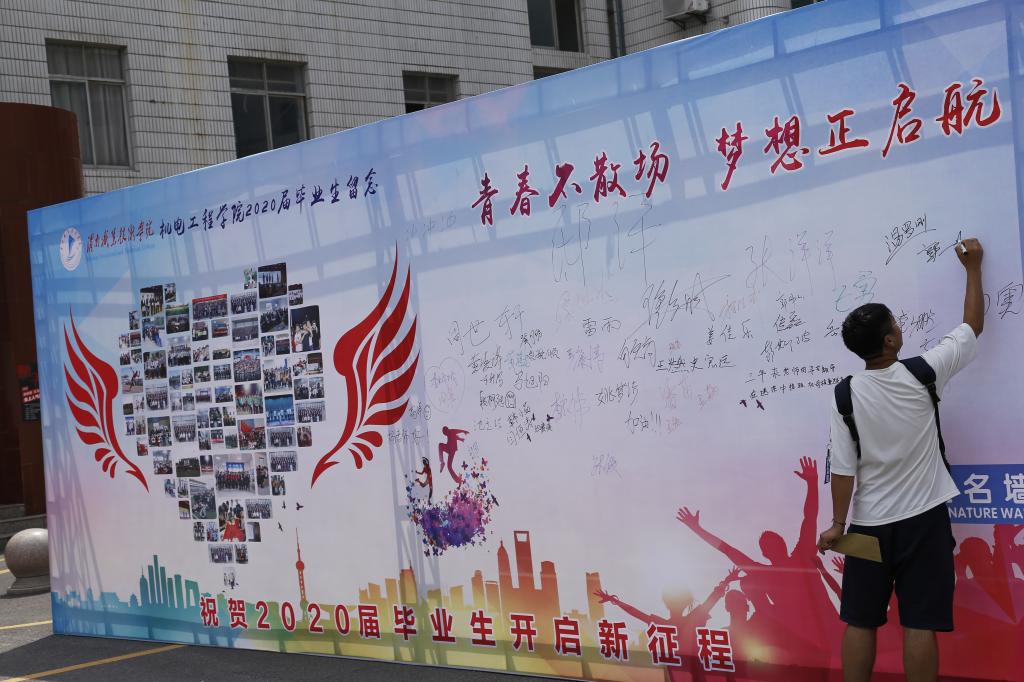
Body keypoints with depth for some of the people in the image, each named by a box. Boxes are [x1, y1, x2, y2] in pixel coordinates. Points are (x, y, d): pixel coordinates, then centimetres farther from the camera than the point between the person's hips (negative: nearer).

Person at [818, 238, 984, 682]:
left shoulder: (845, 395, -6)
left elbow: (843, 469, -8)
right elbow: (973, 327, 5)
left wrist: (837, 524, 0)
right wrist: (973, 268, 16)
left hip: (869, 524, 1)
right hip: (922, 519, -1)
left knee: (859, 622, 8)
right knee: (919, 624, -1)